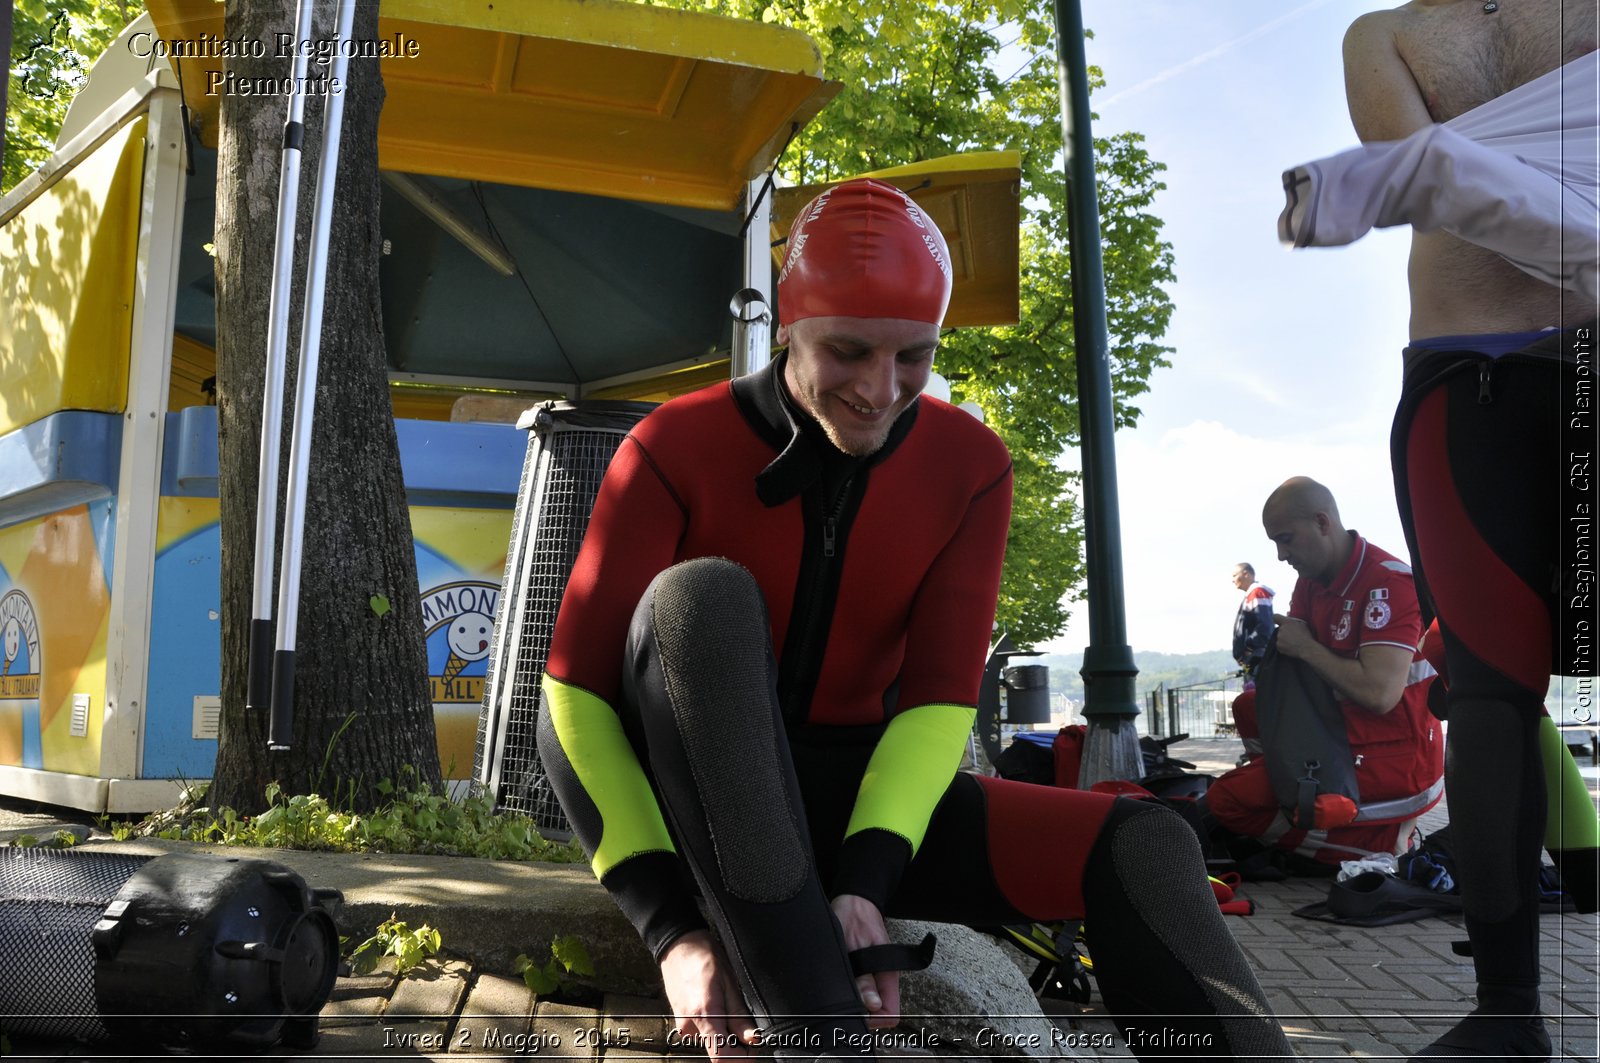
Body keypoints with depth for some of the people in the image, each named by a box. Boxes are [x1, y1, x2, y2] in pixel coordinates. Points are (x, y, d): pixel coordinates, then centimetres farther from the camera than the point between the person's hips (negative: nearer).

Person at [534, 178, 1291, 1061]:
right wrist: (670, 925, -24)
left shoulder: (968, 466, -3)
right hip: (694, 794, -2)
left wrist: (865, 879, -24)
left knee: (1140, 848, -20)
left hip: (841, 792, 3)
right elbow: (578, 681, -16)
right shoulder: (678, 447, -13)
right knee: (703, 597, -35)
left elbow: (939, 693, -8)